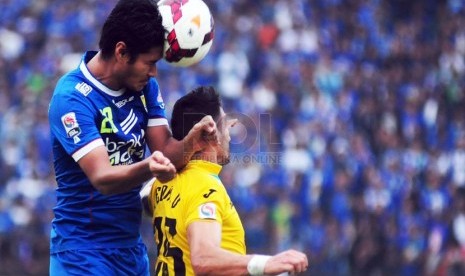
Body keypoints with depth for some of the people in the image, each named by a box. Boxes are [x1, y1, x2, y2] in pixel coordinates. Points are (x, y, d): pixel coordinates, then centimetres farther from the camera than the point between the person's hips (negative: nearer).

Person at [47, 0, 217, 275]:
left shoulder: (145, 86, 2)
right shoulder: (72, 98, -19)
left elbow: (165, 152, -3)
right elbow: (102, 178, -27)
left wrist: (190, 143, -25)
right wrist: (146, 169, -46)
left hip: (133, 246, 7)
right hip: (86, 252, -7)